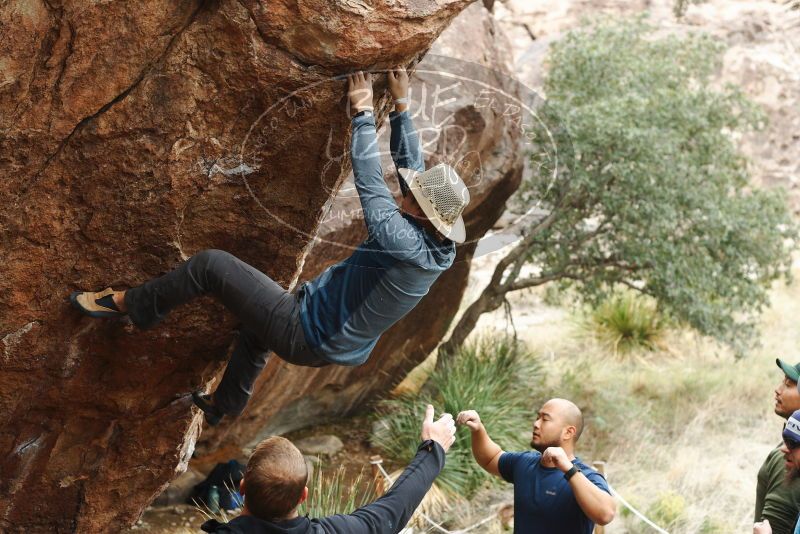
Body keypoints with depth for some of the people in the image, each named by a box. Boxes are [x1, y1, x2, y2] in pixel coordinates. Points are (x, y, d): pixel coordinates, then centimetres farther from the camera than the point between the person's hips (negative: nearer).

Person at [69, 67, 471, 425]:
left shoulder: (402, 241, -31)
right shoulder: (439, 251, -5)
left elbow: (369, 181, -22)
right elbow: (412, 165, 5)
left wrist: (362, 113, -11)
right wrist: (401, 106, 8)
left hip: (304, 335, -10)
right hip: (337, 349, 10)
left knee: (209, 265, -6)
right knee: (257, 323, 39)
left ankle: (127, 305, 11)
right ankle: (225, 405, 55)